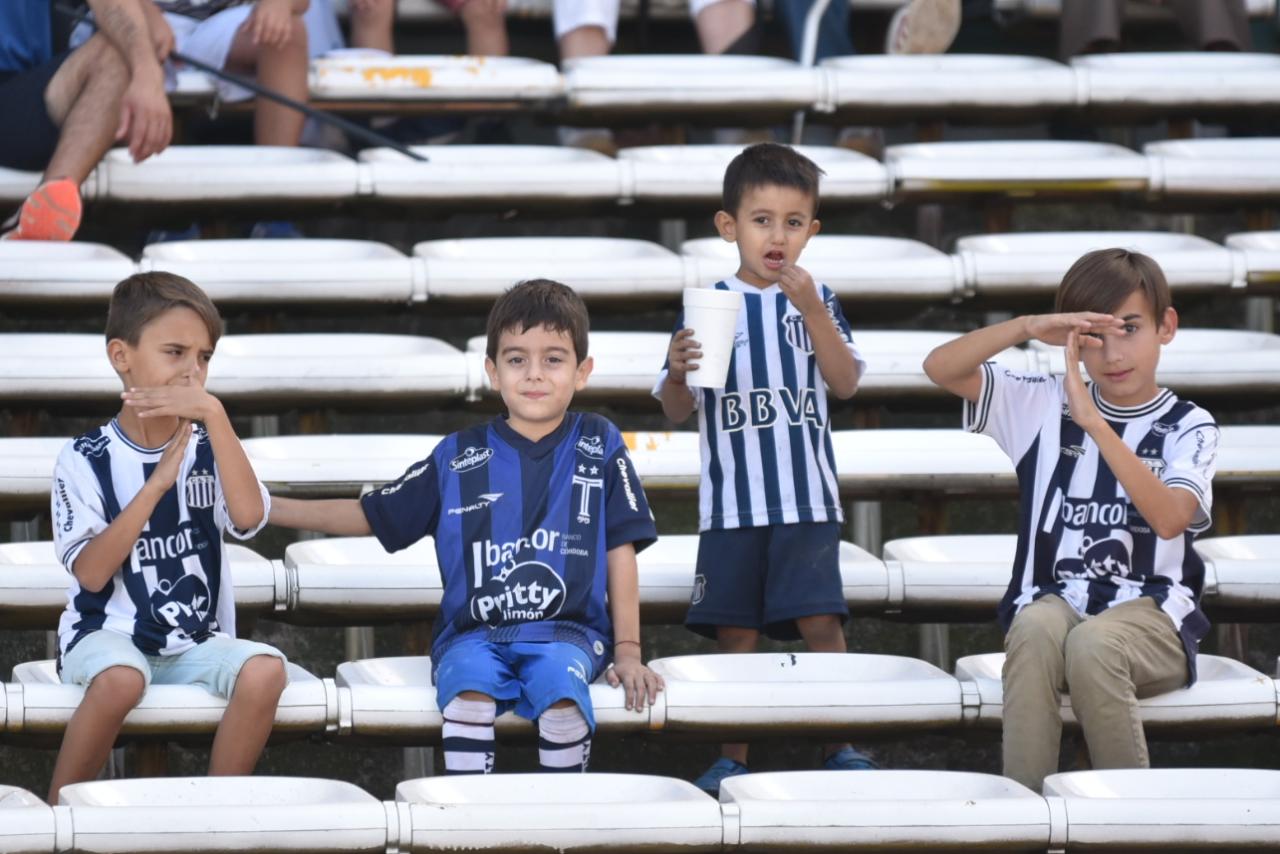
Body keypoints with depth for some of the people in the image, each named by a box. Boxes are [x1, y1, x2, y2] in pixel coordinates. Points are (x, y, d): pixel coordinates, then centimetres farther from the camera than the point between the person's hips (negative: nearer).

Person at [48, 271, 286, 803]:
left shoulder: (205, 449, 4)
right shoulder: (85, 460, -3)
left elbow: (248, 515, -17)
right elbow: (91, 573, -13)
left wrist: (213, 414, -21)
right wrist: (156, 484, -16)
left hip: (195, 644, 3)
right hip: (108, 634, -3)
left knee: (265, 669, -27)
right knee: (120, 678, -37)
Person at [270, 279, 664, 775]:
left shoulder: (598, 448, 8)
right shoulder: (459, 458, 10)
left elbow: (621, 551, 9)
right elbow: (371, 516, 16)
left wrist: (627, 651, 2)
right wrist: (265, 509, 9)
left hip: (567, 631, -1)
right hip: (474, 632, 1)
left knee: (561, 684, -35)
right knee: (468, 684, -33)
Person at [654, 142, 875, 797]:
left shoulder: (816, 300, 8)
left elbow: (846, 382, -4)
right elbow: (677, 412, 3)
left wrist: (811, 308, -13)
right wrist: (677, 373, -19)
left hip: (806, 497, 0)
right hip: (731, 498, 0)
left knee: (821, 623, -8)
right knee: (735, 631, 2)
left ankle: (841, 748, 0)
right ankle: (732, 758, 8)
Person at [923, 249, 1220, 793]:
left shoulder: (1189, 427, 3)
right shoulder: (1046, 406, 11)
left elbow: (1170, 518, -17)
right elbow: (940, 367, 2)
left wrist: (1094, 423, -23)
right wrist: (1027, 328, -12)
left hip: (1151, 611, -2)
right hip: (1053, 599, 2)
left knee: (1090, 643, -36)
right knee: (1036, 627, -35)